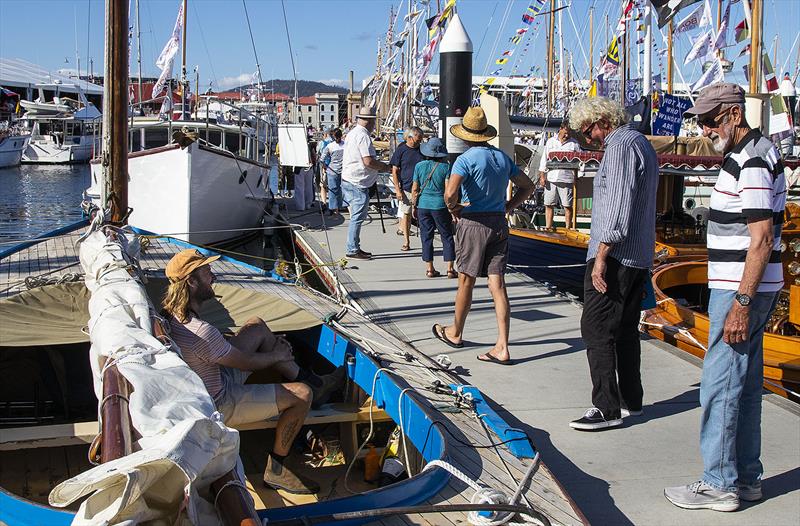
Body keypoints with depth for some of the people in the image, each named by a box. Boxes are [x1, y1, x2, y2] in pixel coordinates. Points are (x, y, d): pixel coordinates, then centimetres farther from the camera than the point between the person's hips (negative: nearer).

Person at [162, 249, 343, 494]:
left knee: (257, 326, 13)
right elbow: (247, 363, -20)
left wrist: (273, 346, 9)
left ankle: (313, 382, 22)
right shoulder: (201, 331, -35)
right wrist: (277, 355, 1)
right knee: (302, 394, -10)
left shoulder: (171, 314, -4)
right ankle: (275, 470, 5)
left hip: (214, 379, 10)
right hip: (220, 406, -10)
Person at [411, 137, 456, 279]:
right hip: (440, 205, -2)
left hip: (423, 205, 2)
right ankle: (450, 269, 5)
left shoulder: (419, 166, 0)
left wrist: (414, 206, 13)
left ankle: (430, 269, 9)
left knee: (426, 238, 9)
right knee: (447, 237, 7)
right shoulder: (446, 167, -6)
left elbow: (415, 189, 3)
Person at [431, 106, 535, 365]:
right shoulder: (503, 157, 9)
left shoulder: (465, 159, -11)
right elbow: (527, 186, 18)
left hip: (472, 224, -5)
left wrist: (453, 208, -6)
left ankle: (455, 333, 30)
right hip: (499, 223, 5)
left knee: (466, 282, 10)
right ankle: (502, 348, -3)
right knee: (497, 285, 1)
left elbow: (450, 193, -25)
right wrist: (507, 207, 15)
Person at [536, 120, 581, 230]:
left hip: (567, 179, -2)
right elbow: (544, 159, 10)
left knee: (567, 206, 1)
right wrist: (542, 176, 3)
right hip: (551, 179, 2)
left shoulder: (574, 144, 5)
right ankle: (548, 227, 12)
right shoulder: (550, 141, 10)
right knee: (549, 204, 4)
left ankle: (568, 229, 8)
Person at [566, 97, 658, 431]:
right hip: (639, 256, 11)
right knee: (626, 330, 16)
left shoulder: (621, 146, -13)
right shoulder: (642, 143, 19)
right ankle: (631, 400, 22)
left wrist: (601, 256, -21)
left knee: (596, 329, -8)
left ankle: (606, 408, -8)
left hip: (613, 256, -11)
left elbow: (618, 206, -21)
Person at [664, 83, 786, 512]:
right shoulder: (748, 155, 15)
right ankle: (746, 477, 22)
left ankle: (719, 484, 2)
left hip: (740, 291, -11)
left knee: (719, 384, -5)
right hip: (743, 289, 11)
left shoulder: (752, 162, -17)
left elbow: (761, 239, -23)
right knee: (744, 385, 14)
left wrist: (741, 304, -24)